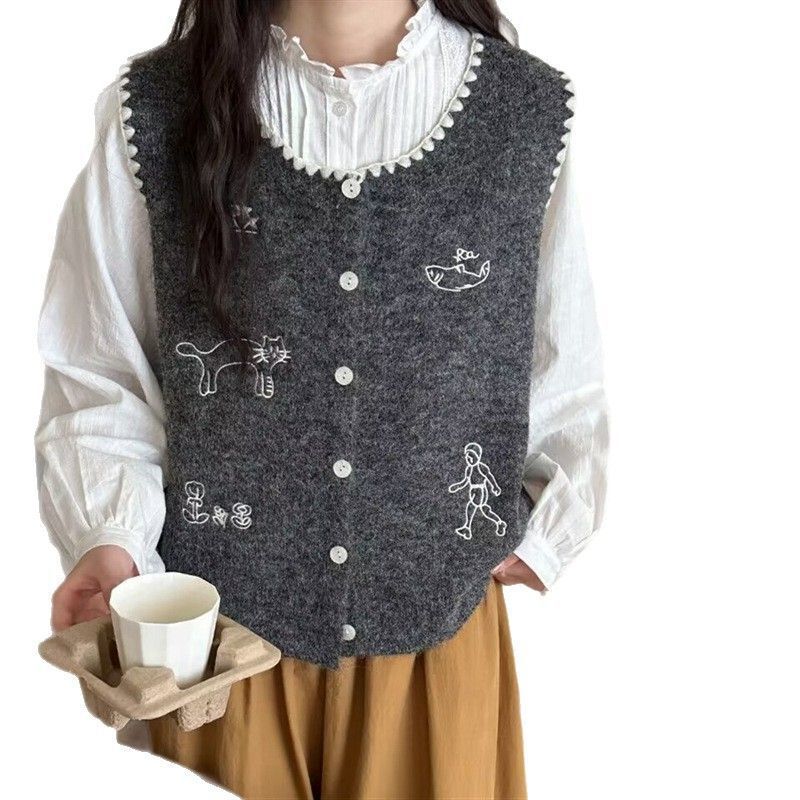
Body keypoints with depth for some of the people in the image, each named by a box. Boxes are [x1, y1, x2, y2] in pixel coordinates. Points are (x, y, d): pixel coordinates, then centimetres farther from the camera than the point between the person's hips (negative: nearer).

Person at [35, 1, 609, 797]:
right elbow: (96, 375, -2)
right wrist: (113, 538, -15)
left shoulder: (529, 115, -6)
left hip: (437, 625, 1)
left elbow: (568, 375, 3)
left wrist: (546, 534, -2)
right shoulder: (155, 113, -7)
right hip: (212, 626, 0)